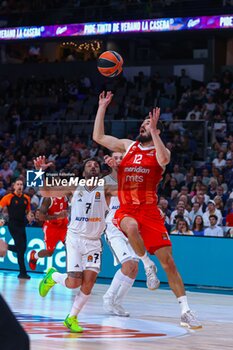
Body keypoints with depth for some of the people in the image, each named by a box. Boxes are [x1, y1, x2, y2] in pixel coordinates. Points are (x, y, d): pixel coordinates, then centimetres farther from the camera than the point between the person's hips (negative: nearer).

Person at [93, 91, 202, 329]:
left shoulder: (160, 151, 5)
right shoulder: (127, 146, 15)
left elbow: (164, 160, -21)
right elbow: (98, 137, 11)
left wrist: (154, 130, -22)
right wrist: (102, 107, 8)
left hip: (149, 211, -1)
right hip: (126, 211, 1)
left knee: (168, 261, -6)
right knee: (132, 227, -38)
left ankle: (185, 311, -3)